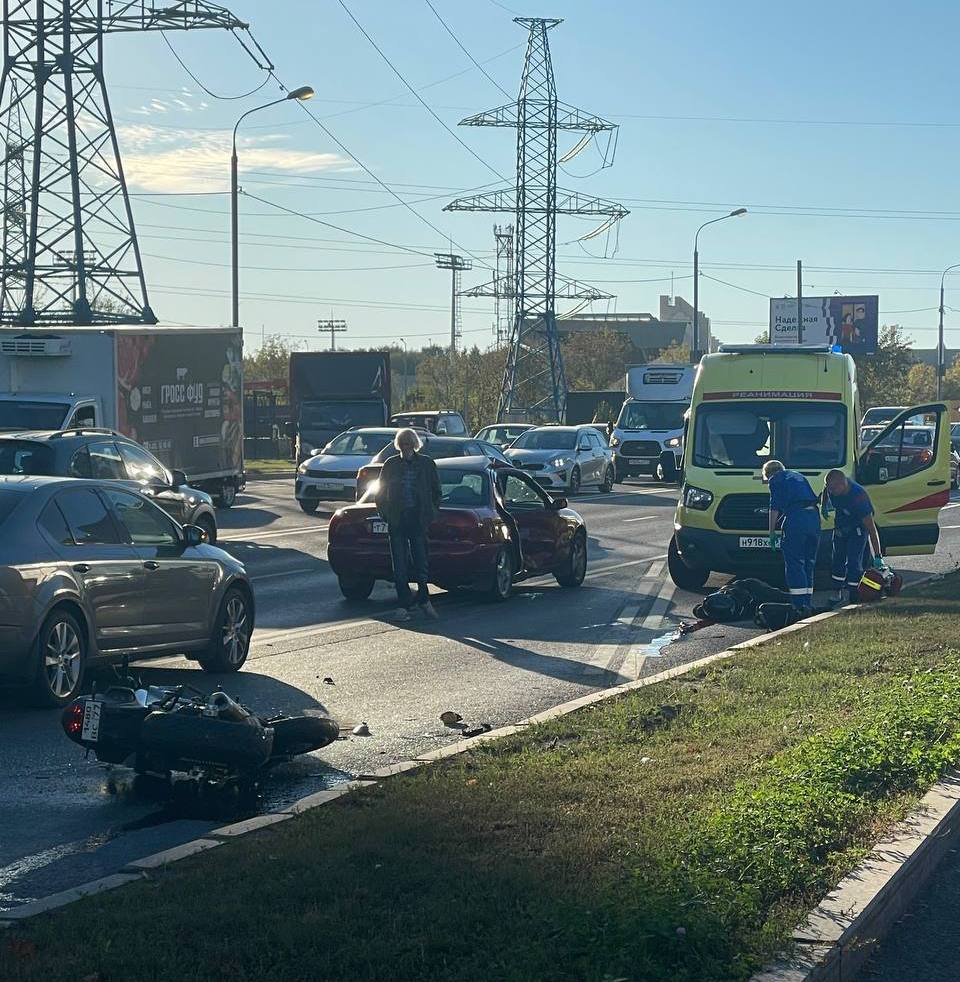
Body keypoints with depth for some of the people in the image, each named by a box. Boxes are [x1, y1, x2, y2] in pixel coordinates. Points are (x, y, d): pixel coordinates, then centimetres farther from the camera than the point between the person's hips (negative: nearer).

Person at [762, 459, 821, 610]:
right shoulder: (798, 475, 30)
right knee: (809, 564, 15)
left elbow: (775, 507, -1)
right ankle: (808, 603, 17)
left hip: (795, 520, -7)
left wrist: (772, 532, 1)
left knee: (794, 564, -4)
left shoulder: (775, 480, 9)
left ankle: (799, 605, -10)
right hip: (814, 517, 7)